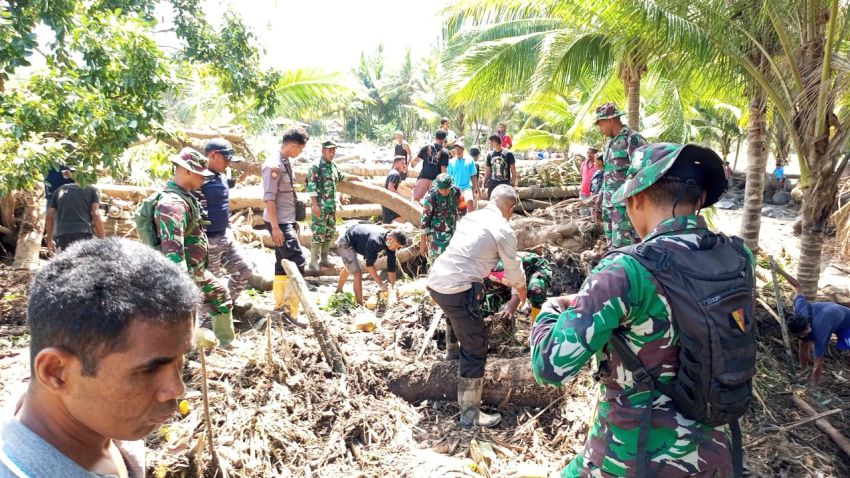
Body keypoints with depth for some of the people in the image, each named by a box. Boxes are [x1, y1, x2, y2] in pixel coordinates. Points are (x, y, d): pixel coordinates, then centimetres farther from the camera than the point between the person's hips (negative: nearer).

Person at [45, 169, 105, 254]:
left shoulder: (60, 190, 22)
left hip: (62, 235, 3)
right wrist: (103, 239, -1)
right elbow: (96, 215, -1)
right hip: (84, 234, -3)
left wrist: (50, 240, 24)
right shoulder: (92, 190, 12)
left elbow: (49, 217, 16)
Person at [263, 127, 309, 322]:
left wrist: (294, 221, 19)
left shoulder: (287, 162, 11)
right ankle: (294, 310, -5)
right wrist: (275, 227, -22)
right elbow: (269, 199, -20)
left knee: (284, 262, 15)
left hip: (287, 221, 9)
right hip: (279, 223, -9)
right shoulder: (273, 166, -18)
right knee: (297, 261, -10)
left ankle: (280, 302, 26)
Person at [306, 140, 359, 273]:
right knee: (319, 233, -9)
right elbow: (311, 186, -16)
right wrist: (315, 204, -22)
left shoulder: (333, 166, 12)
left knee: (330, 232, 12)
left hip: (332, 205, 8)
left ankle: (324, 258, 23)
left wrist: (355, 178, 32)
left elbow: (340, 176, 32)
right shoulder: (316, 167, -11)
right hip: (321, 205, -8)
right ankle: (313, 261, -3)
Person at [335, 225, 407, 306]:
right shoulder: (375, 241, -39)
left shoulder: (390, 243, -14)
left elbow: (391, 266, -9)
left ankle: (339, 290, 54)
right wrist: (380, 283, -33)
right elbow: (369, 264, -35)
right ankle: (360, 305, -9)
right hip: (346, 244, -9)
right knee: (357, 273, -15)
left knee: (349, 268, 29)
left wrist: (393, 286, -8)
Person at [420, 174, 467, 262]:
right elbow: (424, 220, -13)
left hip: (453, 234, 5)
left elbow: (462, 209, 11)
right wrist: (423, 242, -11)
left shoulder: (456, 192, -6)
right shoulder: (431, 198, -18)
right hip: (436, 237, -4)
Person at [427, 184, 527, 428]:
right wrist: (522, 289, 29)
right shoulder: (504, 230, -5)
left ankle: (452, 350, 65)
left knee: (456, 313, 39)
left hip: (435, 281, 8)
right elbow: (513, 270, 7)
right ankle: (470, 414, 8)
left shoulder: (470, 217, 15)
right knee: (475, 350, 2)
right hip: (458, 290, -8)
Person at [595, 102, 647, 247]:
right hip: (608, 204, 9)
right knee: (612, 245, 13)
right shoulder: (610, 143, 16)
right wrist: (601, 197, 23)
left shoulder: (633, 139, -10)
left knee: (621, 248, -11)